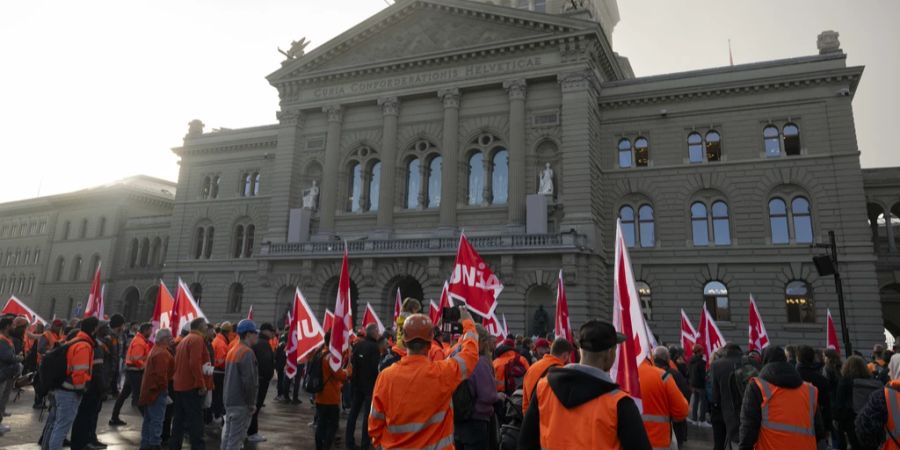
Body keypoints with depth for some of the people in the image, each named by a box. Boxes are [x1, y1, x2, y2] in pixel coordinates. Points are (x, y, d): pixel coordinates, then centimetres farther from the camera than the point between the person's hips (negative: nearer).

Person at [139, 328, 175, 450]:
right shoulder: (162, 353, -18)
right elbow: (161, 374, -24)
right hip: (158, 390, -11)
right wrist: (164, 387, -15)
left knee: (149, 419, 17)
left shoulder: (155, 349, 16)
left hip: (150, 389, 11)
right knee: (157, 420, -5)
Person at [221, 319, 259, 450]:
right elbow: (249, 381, -21)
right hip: (241, 402, -9)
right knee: (235, 438, -5)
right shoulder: (247, 352, -17)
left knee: (228, 435, 16)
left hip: (229, 400, 9)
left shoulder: (232, 351, 13)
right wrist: (252, 403, -13)